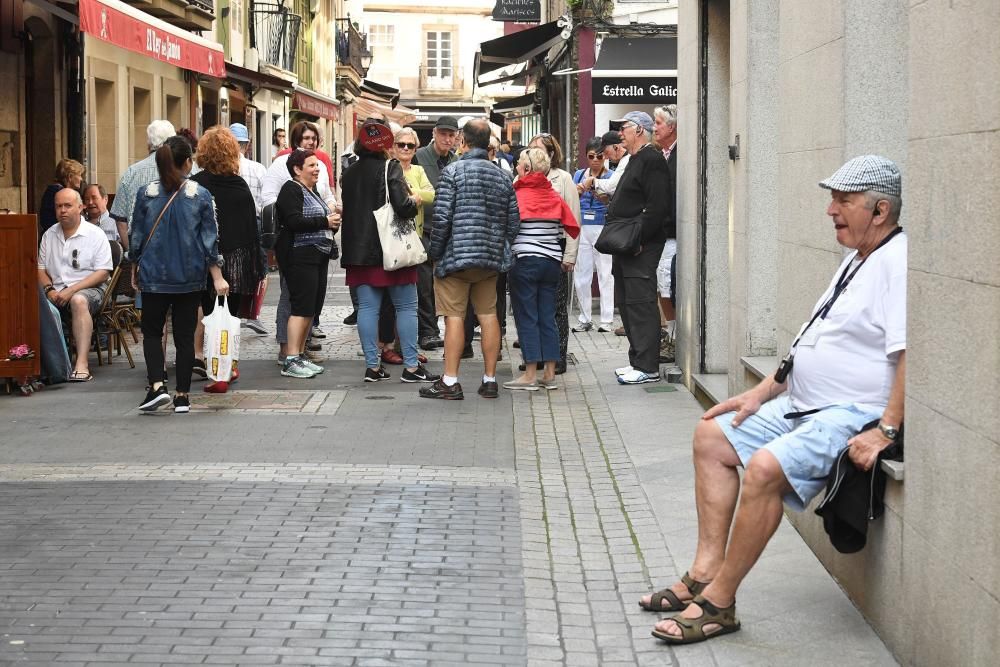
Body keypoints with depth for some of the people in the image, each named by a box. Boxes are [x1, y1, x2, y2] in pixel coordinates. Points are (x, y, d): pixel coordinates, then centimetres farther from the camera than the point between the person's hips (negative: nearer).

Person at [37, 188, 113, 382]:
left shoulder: (95, 234, 3)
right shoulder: (49, 235, 18)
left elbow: (103, 273, -5)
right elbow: (40, 268, 15)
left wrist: (72, 290, -15)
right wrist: (49, 290, -7)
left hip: (88, 289, -4)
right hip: (56, 291, 4)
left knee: (78, 301, -39)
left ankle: (82, 364, -45)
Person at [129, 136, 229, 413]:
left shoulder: (146, 194, -3)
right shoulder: (201, 195, -4)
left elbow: (136, 237, 3)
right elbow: (210, 239, -4)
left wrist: (135, 271, 16)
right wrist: (217, 277, 1)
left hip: (154, 276, 0)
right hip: (190, 277, 0)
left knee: (152, 332, 12)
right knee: (185, 335, 8)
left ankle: (157, 386, -7)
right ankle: (182, 396, 9)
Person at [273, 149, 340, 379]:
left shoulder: (312, 191, 20)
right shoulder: (291, 190, -9)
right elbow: (294, 222, -22)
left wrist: (333, 221, 9)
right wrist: (325, 222, -18)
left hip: (318, 256, 10)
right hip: (299, 255, -10)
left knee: (312, 308, 10)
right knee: (302, 306, -12)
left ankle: (299, 355, 17)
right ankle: (291, 361, -11)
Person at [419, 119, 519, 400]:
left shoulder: (453, 171, -8)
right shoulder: (502, 177, 9)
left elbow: (442, 217, -13)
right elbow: (513, 221, 9)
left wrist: (435, 252, -2)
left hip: (457, 254, -5)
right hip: (491, 259, 5)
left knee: (454, 316, -3)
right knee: (488, 315, 9)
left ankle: (450, 382, -3)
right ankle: (490, 380, 12)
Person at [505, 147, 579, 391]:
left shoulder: (516, 196, -9)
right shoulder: (555, 197, 6)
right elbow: (573, 227, 8)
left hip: (524, 261, -5)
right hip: (552, 261, 5)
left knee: (526, 318, -1)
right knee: (547, 317, 9)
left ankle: (530, 375, -3)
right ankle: (550, 373, 10)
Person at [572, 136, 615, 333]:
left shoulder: (612, 176, 2)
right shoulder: (579, 174, 13)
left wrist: (600, 195, -26)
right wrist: (577, 192, -11)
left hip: (604, 228, -3)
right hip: (581, 228, 3)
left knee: (606, 274, -3)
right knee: (580, 276, 4)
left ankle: (607, 320, 0)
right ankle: (585, 319, 13)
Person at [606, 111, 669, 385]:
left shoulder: (651, 160, -12)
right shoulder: (635, 160, 21)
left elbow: (656, 206, -21)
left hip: (641, 248, -11)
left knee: (640, 303, -10)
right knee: (626, 302, 13)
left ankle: (647, 367, -9)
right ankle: (638, 361, 19)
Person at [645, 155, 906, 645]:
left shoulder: (897, 263, -16)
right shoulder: (857, 261, 17)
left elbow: (911, 356, -26)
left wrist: (885, 431, -30)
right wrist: (761, 392, 16)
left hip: (853, 416, -11)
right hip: (804, 404, 11)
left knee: (766, 466, -30)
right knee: (711, 436, 11)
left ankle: (719, 602, -18)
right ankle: (705, 571, 4)